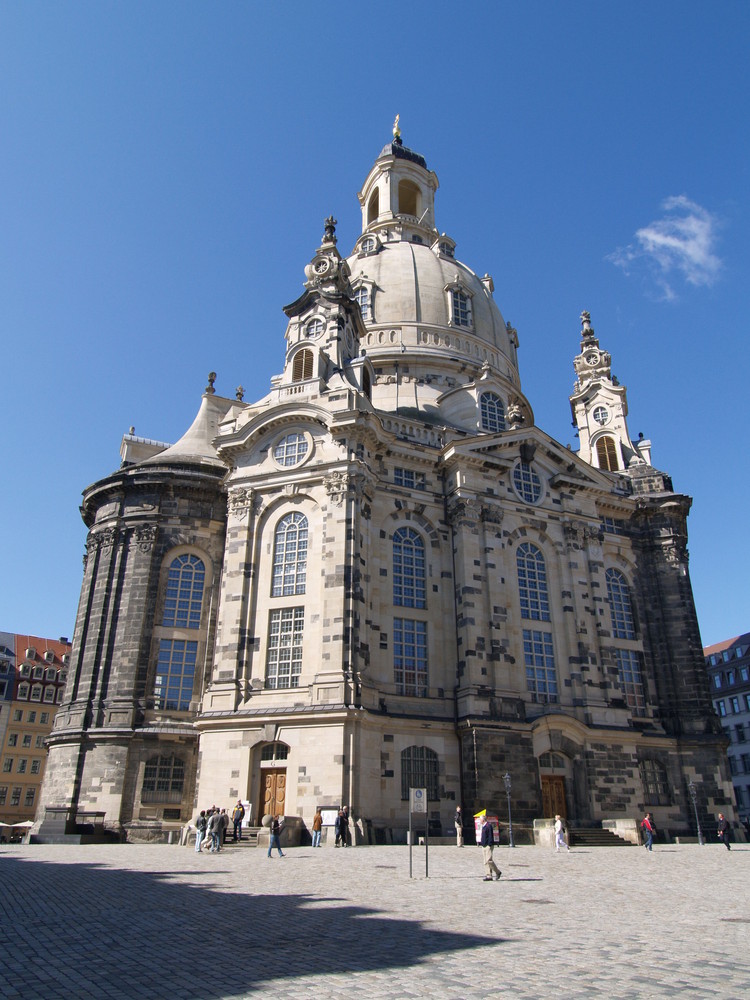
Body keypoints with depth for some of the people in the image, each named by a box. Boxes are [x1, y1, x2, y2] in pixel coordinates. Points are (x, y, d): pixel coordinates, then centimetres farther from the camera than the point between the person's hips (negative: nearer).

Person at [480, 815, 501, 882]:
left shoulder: (488, 826, -13)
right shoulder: (483, 826, 16)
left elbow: (490, 836, -17)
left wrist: (489, 845, -20)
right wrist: (482, 844, 20)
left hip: (488, 846, -9)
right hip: (484, 846, 9)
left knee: (489, 860, -12)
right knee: (486, 862, 7)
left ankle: (498, 872, 4)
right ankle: (489, 876, 10)